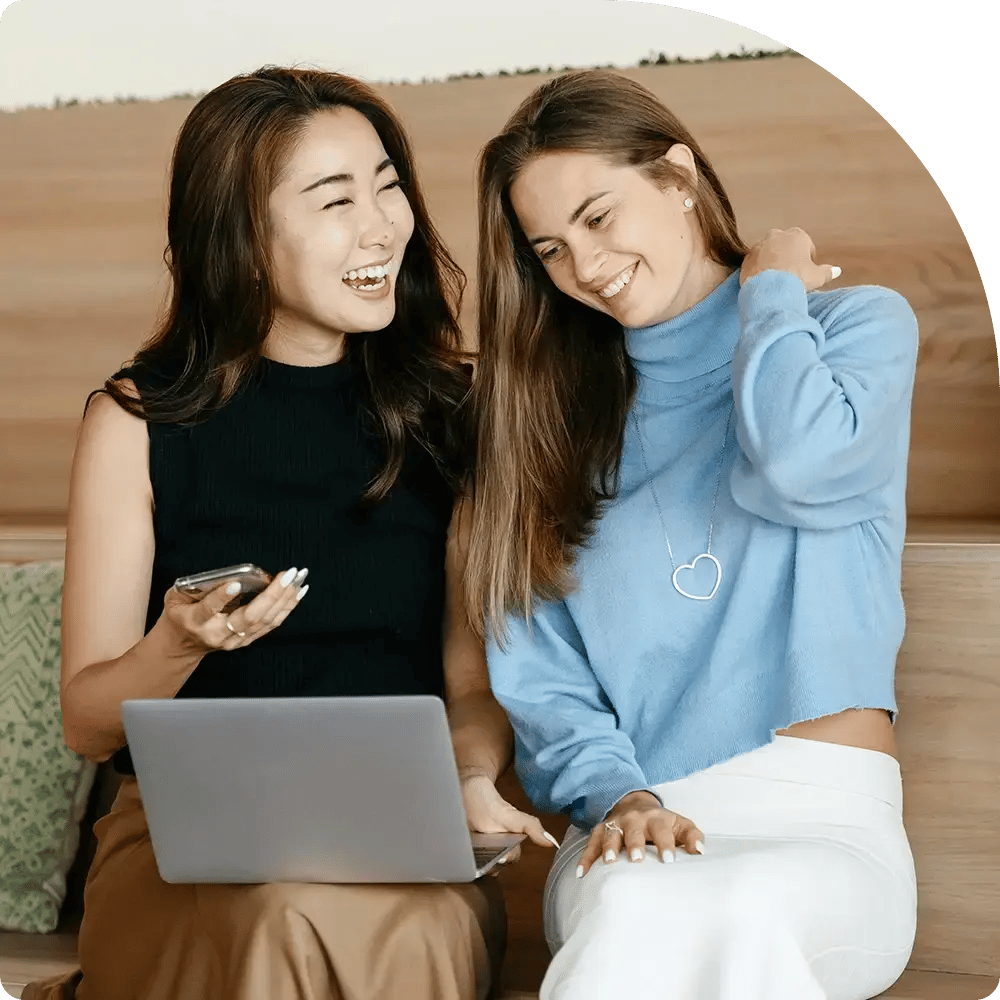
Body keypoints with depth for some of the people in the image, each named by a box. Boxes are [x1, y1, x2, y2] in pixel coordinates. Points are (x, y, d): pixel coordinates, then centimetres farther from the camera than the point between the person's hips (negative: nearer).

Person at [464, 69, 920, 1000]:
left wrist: (768, 286, 1)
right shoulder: (557, 408, 16)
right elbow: (539, 670, 9)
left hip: (827, 820, -1)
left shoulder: (860, 324, 8)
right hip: (639, 827, 2)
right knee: (629, 903, -34)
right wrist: (617, 794, -11)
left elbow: (798, 460, -18)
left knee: (714, 913, -35)